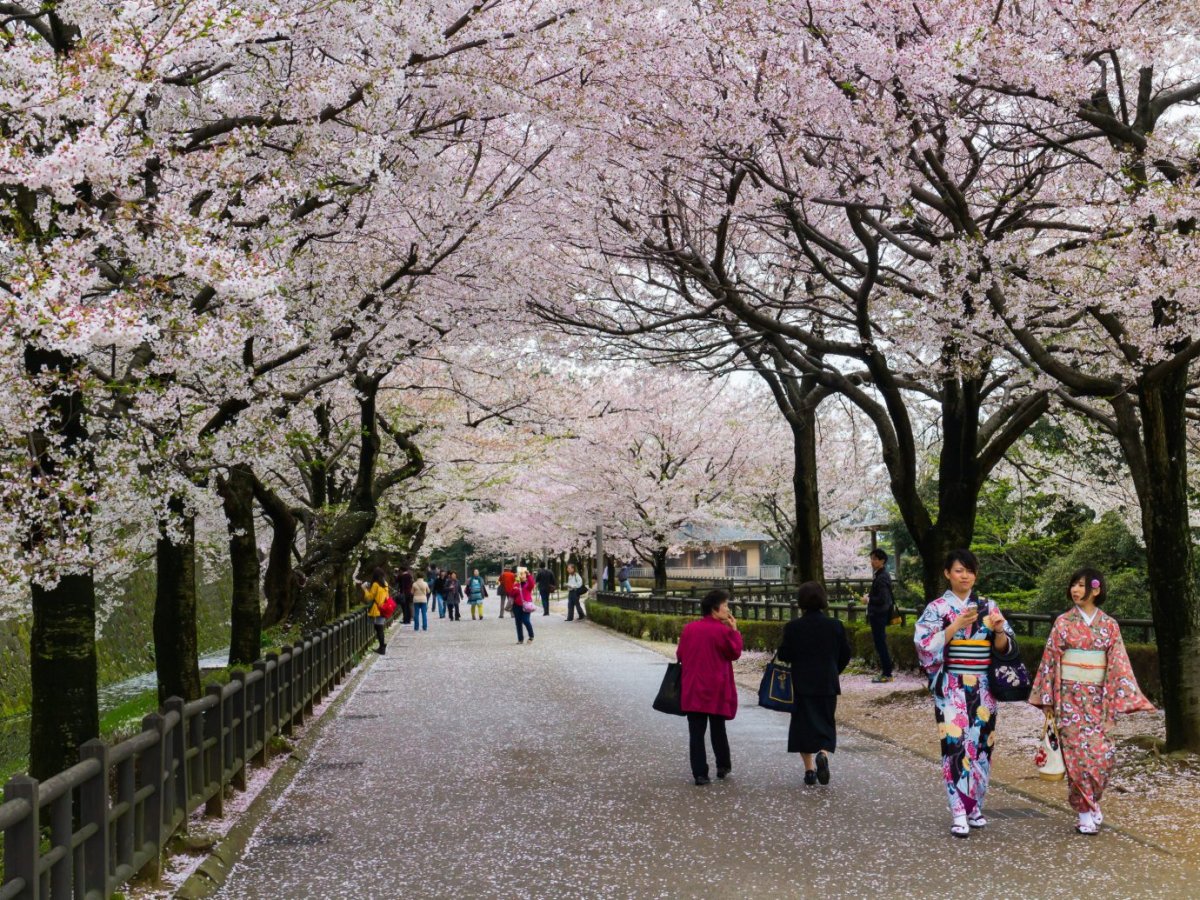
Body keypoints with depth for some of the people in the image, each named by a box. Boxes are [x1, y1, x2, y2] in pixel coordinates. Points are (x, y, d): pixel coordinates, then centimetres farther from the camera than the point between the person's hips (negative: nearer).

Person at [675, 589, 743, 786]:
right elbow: (735, 652, -5)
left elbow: (680, 655, 8)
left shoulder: (688, 628, 2)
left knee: (696, 732, 2)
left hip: (692, 690, 2)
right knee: (718, 728, 16)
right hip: (716, 689, -2)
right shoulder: (723, 630, -12)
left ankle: (700, 773, -2)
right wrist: (735, 631, 1)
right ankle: (723, 766, 28)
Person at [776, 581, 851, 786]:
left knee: (803, 723, 9)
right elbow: (845, 655, 4)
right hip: (828, 684, 2)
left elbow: (784, 655, -9)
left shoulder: (793, 627, -10)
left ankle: (809, 769, 7)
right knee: (825, 722, 12)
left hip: (802, 684, -1)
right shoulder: (835, 625, -2)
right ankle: (823, 754, -15)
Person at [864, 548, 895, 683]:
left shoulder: (882, 577, -19)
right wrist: (870, 596, 9)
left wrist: (869, 599, -11)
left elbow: (882, 599, -24)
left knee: (880, 644, -5)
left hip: (878, 615, -10)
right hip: (878, 615, 10)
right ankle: (885, 672, 21)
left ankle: (887, 674, -1)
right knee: (881, 644, 15)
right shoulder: (881, 575, 12)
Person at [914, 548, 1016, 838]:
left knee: (981, 743, 6)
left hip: (983, 688, 4)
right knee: (956, 743, -9)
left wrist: (999, 631, -14)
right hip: (952, 688, -3)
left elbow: (1004, 647, 7)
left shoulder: (988, 606, 8)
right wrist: (956, 625, -20)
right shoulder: (937, 608, -2)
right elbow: (925, 644, -12)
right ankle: (960, 813, -8)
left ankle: (975, 805, 20)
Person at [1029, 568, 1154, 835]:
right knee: (1079, 753, -5)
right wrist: (1048, 698, 0)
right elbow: (1050, 660, 2)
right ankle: (1085, 814, 5)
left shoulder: (1109, 625, 4)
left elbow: (1118, 663, 2)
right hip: (1070, 696, -1)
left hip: (1097, 697, 1)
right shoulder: (1063, 622, 1)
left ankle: (1091, 802, 21)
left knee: (1104, 754, -4)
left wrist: (1125, 697, -6)